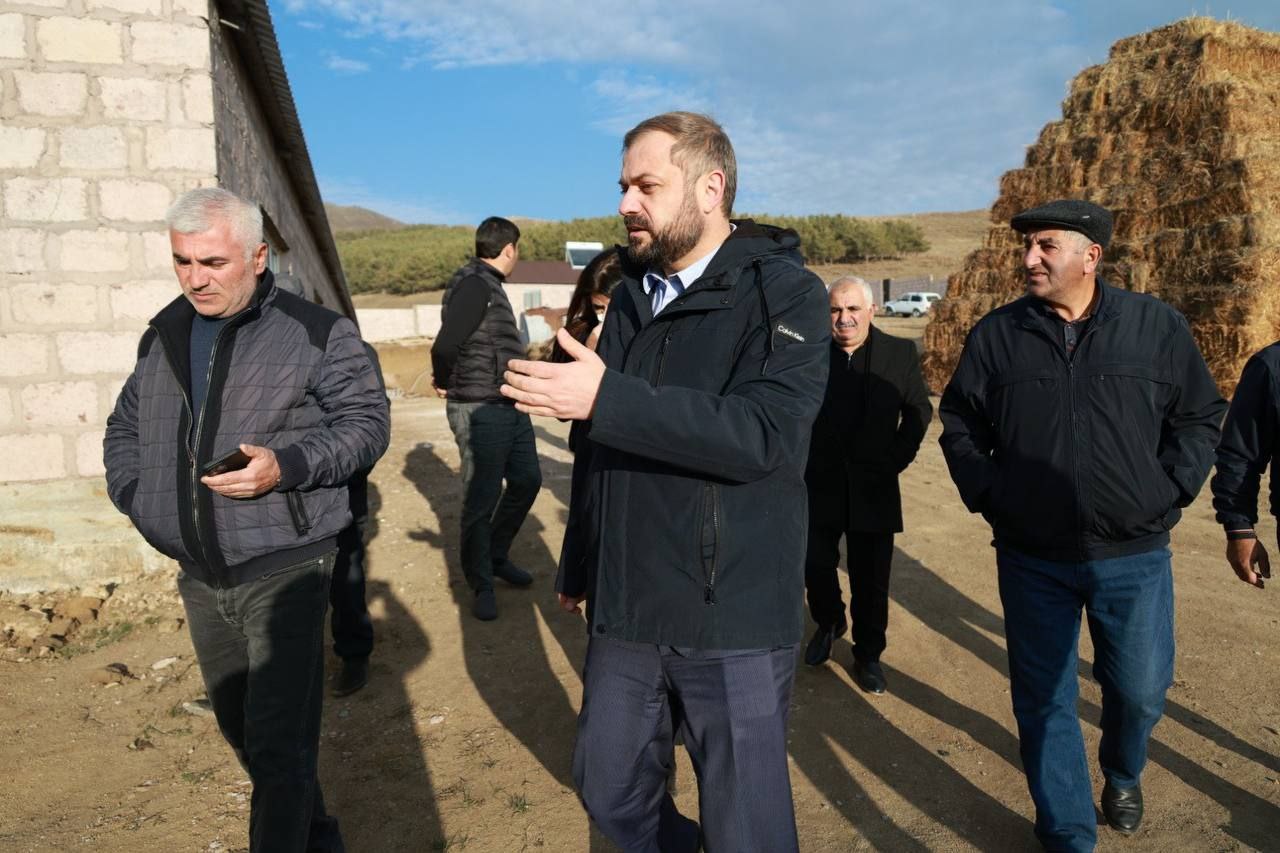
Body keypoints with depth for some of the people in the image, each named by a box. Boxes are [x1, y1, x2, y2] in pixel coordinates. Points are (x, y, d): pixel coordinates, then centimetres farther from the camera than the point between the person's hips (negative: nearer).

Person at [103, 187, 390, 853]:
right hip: (198, 575, 7)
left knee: (278, 746, -7)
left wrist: (286, 466, -22)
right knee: (239, 729, 20)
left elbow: (366, 421, -8)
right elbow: (124, 428, 20)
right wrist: (136, 498, 4)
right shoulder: (164, 334, 9)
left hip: (283, 570, -6)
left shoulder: (316, 332, -8)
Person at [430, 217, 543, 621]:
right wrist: (444, 384, -7)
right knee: (482, 499, 1)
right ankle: (481, 583, 16)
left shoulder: (490, 285, 14)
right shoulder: (474, 284, -16)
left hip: (510, 406, 10)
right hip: (481, 411, -10)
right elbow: (445, 345, -24)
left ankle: (497, 557, 34)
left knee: (527, 481, 17)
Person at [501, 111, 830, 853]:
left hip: (733, 621, -6)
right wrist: (578, 565, 21)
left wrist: (608, 398, -29)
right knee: (610, 792, 20)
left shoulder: (787, 294, -10)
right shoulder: (632, 295, 10)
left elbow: (762, 435, -25)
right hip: (625, 610, 7)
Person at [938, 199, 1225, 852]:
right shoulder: (996, 334, -1)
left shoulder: (1157, 326, -1)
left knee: (1140, 692, 13)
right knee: (1044, 701, 7)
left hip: (1135, 557, 0)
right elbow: (959, 424, 7)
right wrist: (987, 495, -2)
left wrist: (1169, 491, -3)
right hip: (1032, 559, 0)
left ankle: (1122, 774, 47)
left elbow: (1200, 417, 7)